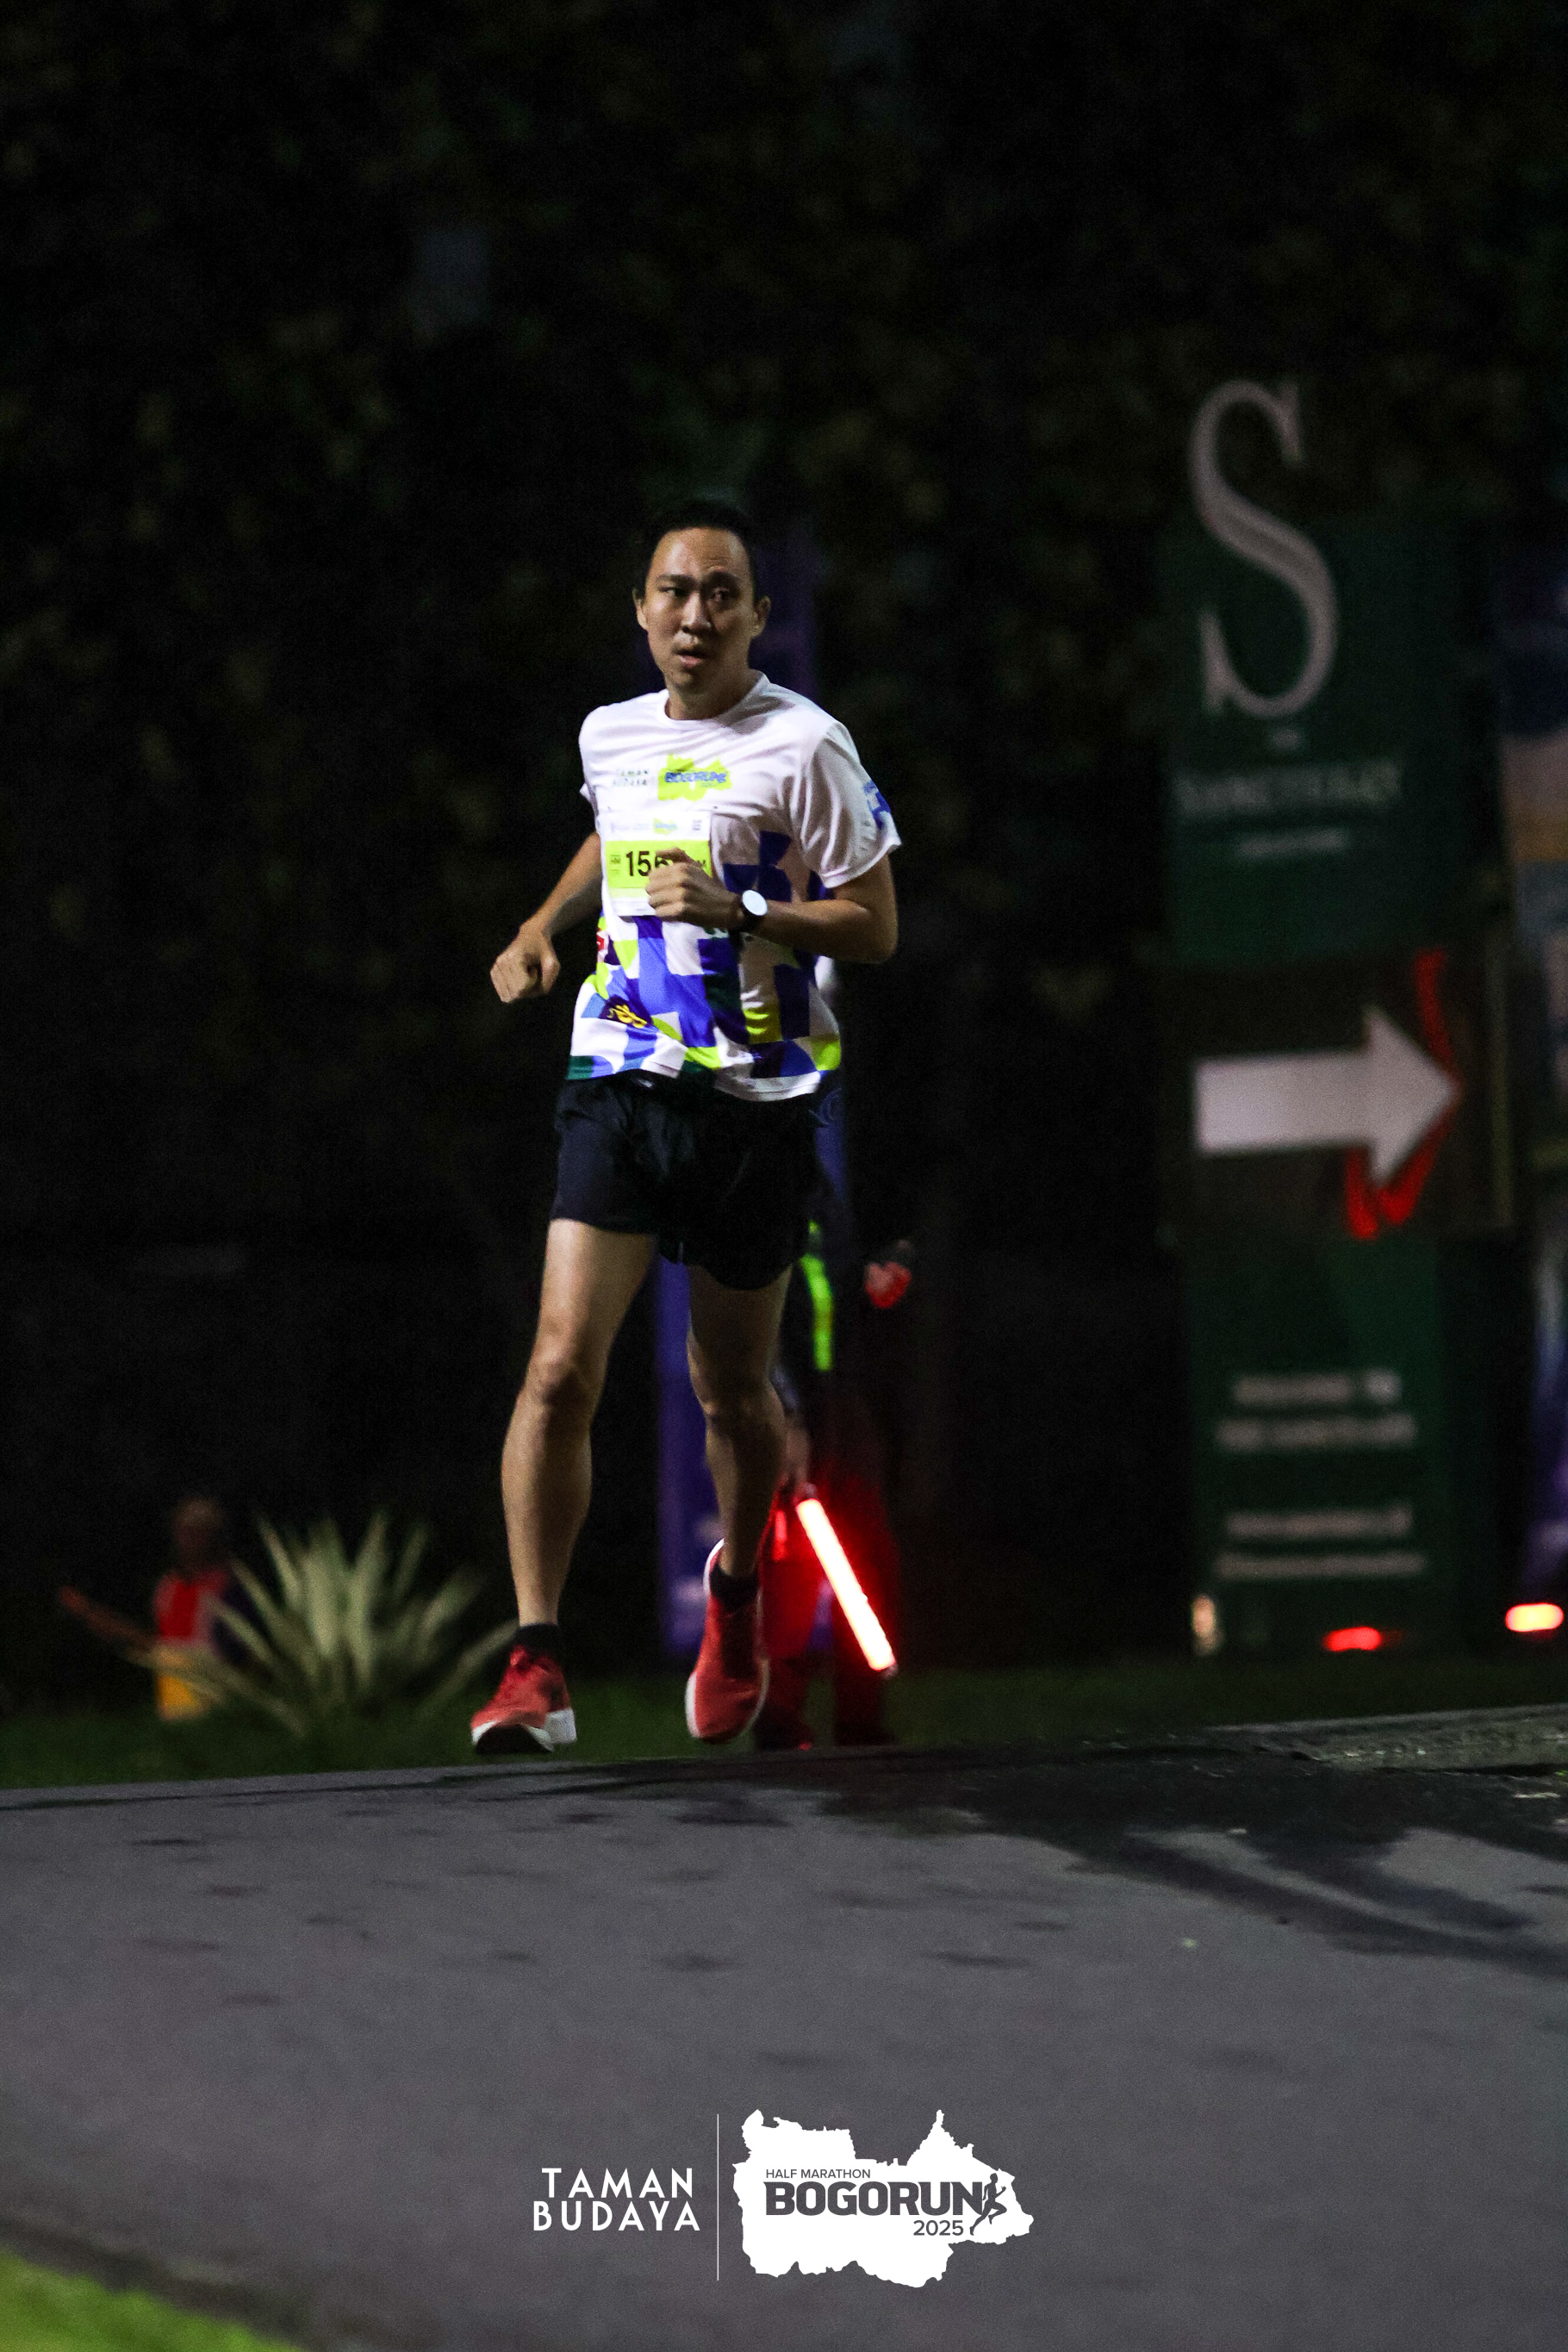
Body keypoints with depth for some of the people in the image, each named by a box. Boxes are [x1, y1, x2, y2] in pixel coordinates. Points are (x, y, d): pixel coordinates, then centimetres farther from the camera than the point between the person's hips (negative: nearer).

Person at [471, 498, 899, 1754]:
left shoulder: (804, 745, -7)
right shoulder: (611, 736, 10)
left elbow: (875, 927, -7)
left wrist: (735, 912, -19)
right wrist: (543, 927, 18)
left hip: (758, 1099, -3)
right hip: (620, 1082, 3)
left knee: (733, 1391, 11)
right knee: (563, 1367, -15)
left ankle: (737, 1585, 43)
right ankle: (536, 1667, -15)